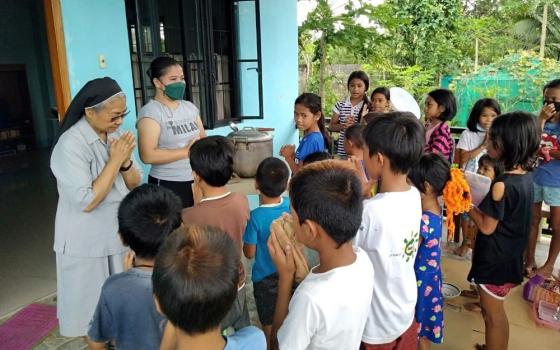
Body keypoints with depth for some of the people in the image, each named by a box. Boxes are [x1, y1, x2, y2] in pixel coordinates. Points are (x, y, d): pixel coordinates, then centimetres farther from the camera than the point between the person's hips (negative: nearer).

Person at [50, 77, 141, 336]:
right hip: (86, 243, -6)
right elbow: (86, 202, -26)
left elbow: (135, 185, 2)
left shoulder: (115, 135, -1)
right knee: (93, 308, 12)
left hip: (120, 234, 6)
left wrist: (125, 161, -17)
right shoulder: (71, 144, -21)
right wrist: (115, 161, -24)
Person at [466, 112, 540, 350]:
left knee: (492, 314, 10)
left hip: (495, 259, -8)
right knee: (498, 312, 25)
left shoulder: (502, 185, -27)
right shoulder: (526, 177, -1)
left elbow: (487, 227, -20)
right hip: (510, 256, 8)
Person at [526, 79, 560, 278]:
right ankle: (530, 259, 29)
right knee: (533, 221, 14)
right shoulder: (537, 121, -2)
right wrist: (542, 120, -18)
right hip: (534, 178, 2)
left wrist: (542, 150, -12)